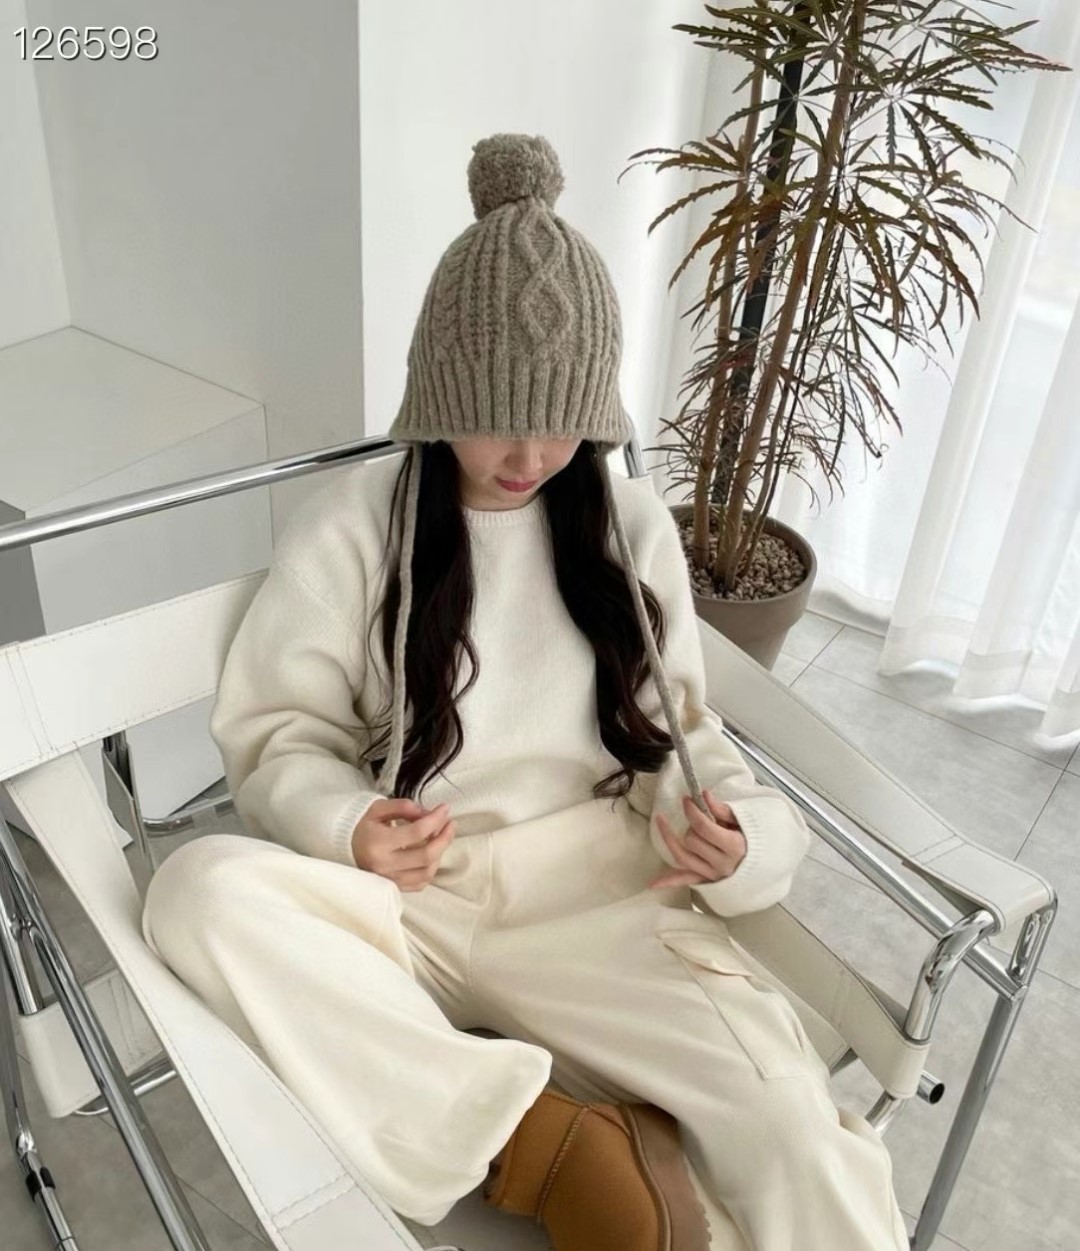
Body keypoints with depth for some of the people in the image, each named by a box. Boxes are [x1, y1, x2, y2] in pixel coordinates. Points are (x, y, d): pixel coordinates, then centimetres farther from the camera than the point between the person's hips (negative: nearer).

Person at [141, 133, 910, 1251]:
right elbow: (276, 733, 1)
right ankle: (544, 1138, -23)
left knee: (779, 1103, -28)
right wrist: (347, 826, -21)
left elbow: (676, 727, 9)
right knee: (200, 890, -30)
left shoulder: (632, 524, 3)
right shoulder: (353, 524, -3)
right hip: (407, 897, 1)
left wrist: (734, 832, -13)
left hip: (593, 890, 0)